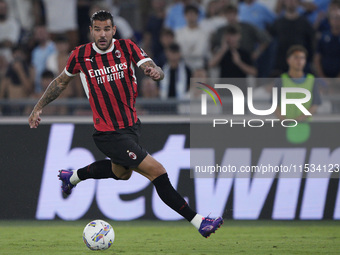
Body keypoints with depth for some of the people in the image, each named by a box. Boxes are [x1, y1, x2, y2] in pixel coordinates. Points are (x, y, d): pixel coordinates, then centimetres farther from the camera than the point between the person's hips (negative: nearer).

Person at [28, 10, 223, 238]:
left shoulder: (127, 48, -6)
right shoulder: (81, 55, -9)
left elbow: (158, 72, -19)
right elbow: (62, 82, 10)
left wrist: (155, 71, -42)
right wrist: (39, 107, 9)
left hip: (132, 125, 6)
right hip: (108, 133, -6)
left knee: (121, 172, 32)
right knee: (157, 172, -17)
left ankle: (73, 176, 55)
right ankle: (198, 222, -14)